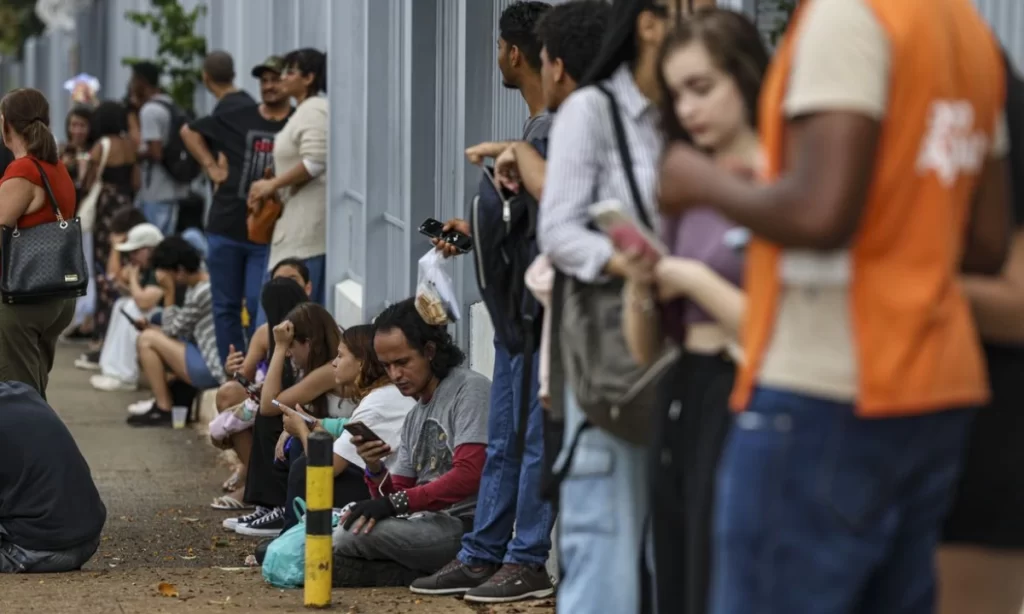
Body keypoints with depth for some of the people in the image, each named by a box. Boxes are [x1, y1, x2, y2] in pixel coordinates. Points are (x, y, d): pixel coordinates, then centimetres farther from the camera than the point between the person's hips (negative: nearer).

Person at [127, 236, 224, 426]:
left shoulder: (201, 293, -18)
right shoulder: (196, 286, 11)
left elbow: (173, 330, -9)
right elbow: (183, 332, 11)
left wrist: (169, 292, -9)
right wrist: (151, 327, 2)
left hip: (212, 370, -10)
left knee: (147, 340, -10)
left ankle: (163, 409, -3)